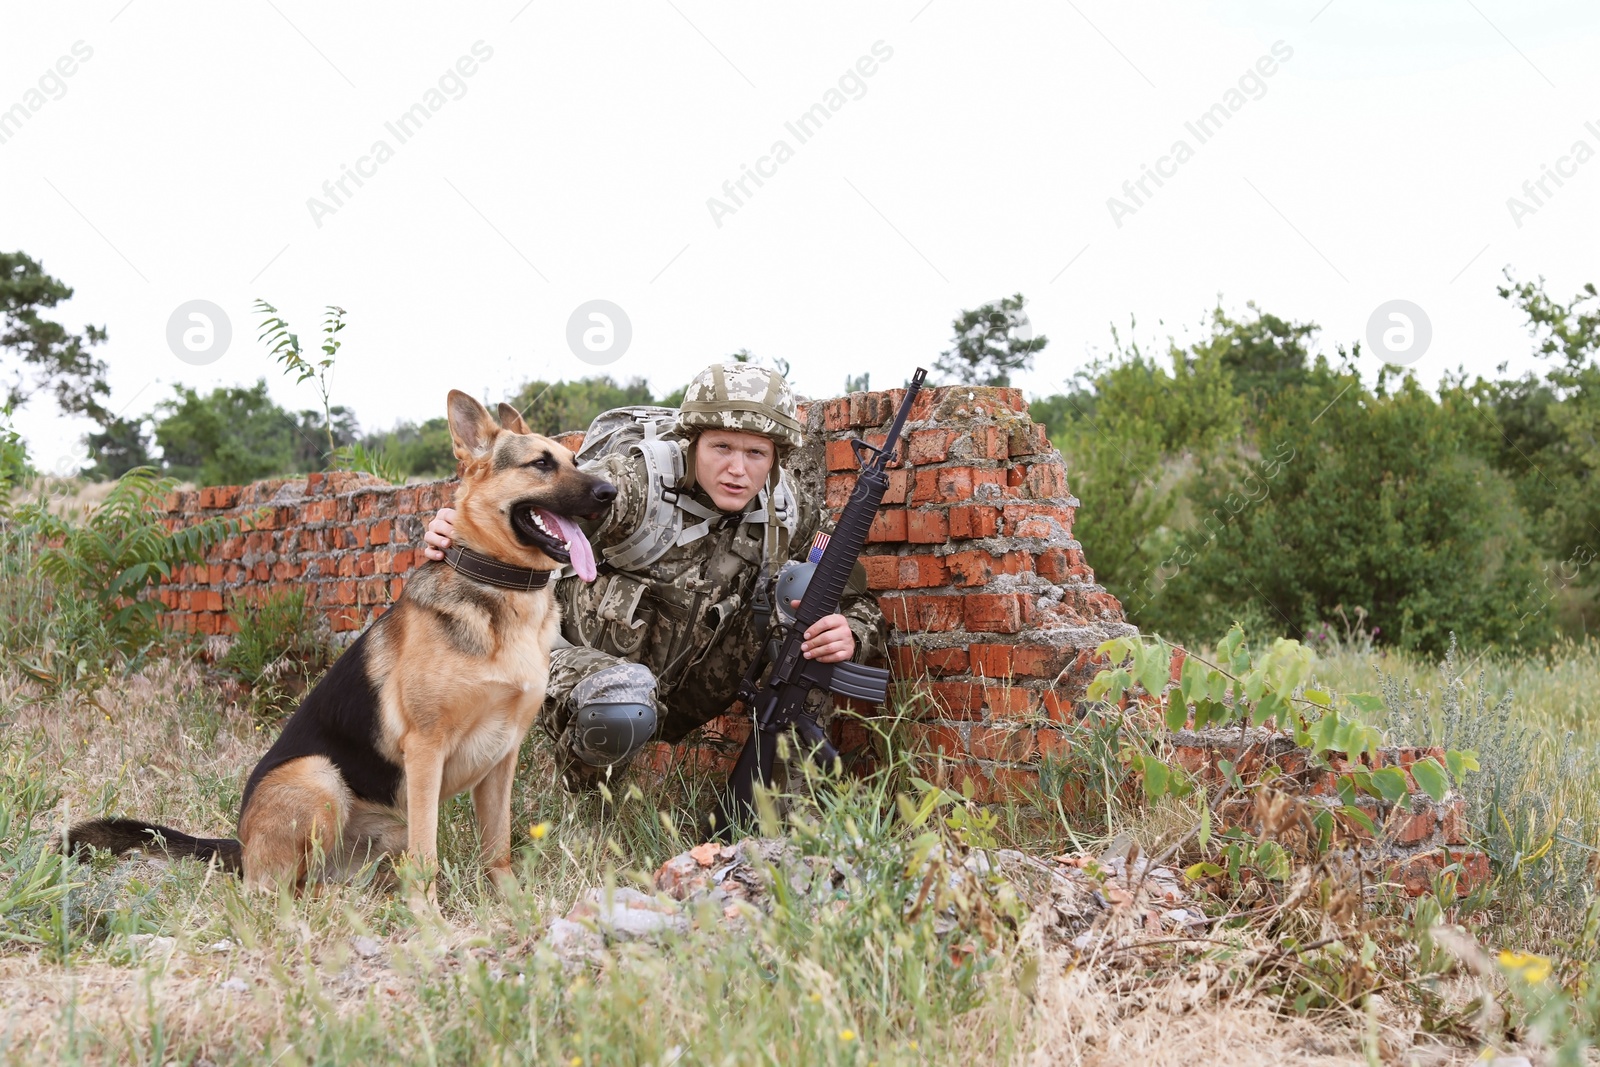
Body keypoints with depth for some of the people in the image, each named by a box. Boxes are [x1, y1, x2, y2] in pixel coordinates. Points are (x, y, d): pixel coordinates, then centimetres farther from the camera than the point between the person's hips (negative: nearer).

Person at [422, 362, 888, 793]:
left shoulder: (796, 514, -6)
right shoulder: (639, 482, -20)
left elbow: (858, 604, 0)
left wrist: (849, 636, -25)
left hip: (682, 694, 4)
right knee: (622, 711, -41)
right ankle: (585, 801, -3)